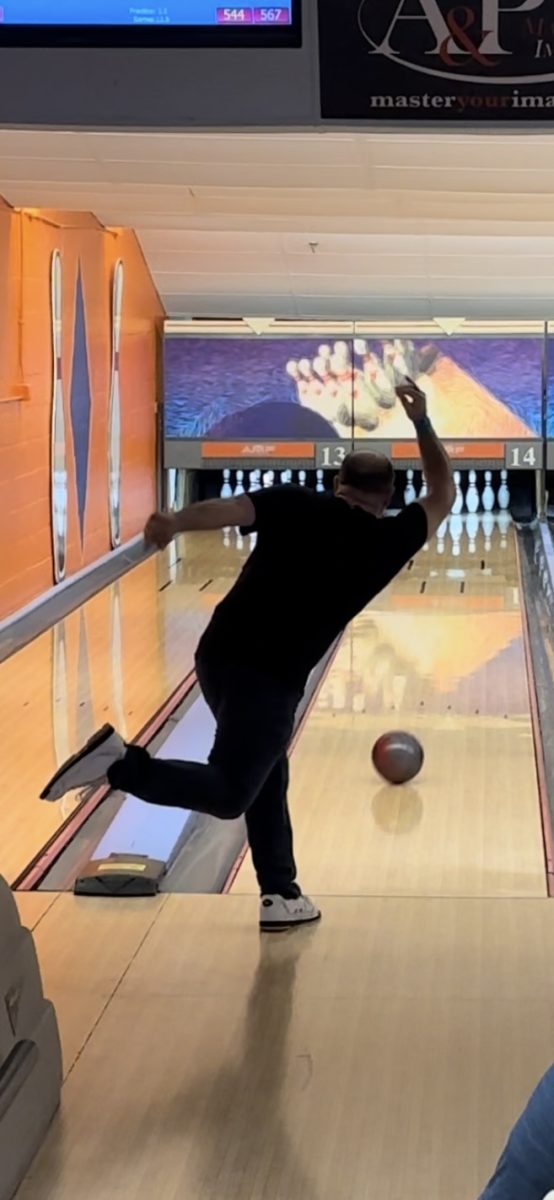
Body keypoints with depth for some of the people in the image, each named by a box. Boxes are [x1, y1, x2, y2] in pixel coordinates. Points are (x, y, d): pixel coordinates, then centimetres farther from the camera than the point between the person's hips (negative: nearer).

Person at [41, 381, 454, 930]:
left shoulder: (294, 503, 10)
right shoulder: (385, 541, 6)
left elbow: (230, 508, -11)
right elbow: (443, 496, 22)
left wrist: (177, 521, -29)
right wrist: (422, 422, 27)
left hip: (218, 656, 6)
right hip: (269, 678, -6)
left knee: (268, 779, 20)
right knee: (228, 792, -3)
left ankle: (281, 896, 23)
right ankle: (121, 763, -23)